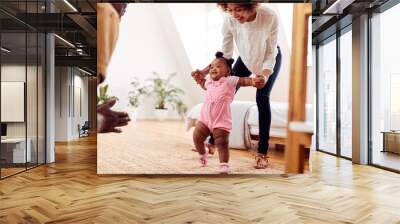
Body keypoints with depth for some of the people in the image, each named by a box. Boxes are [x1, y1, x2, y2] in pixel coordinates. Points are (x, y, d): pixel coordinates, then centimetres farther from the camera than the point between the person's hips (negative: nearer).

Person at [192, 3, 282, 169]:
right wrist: (204, 71, -30)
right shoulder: (229, 20, -29)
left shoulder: (270, 17, -37)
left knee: (262, 98, -17)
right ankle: (213, 142, 12)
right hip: (246, 57, 3)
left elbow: (270, 55, -27)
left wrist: (265, 75, -46)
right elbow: (225, 54, -18)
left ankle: (262, 153, -7)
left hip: (270, 58, -3)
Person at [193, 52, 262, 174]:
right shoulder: (209, 82, 13)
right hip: (205, 118, 7)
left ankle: (224, 165, 6)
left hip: (221, 121, -6)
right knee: (196, 137, 10)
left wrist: (253, 81, -37)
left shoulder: (229, 81, -7)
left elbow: (243, 81, -20)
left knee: (222, 143, -6)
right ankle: (203, 154, 37)